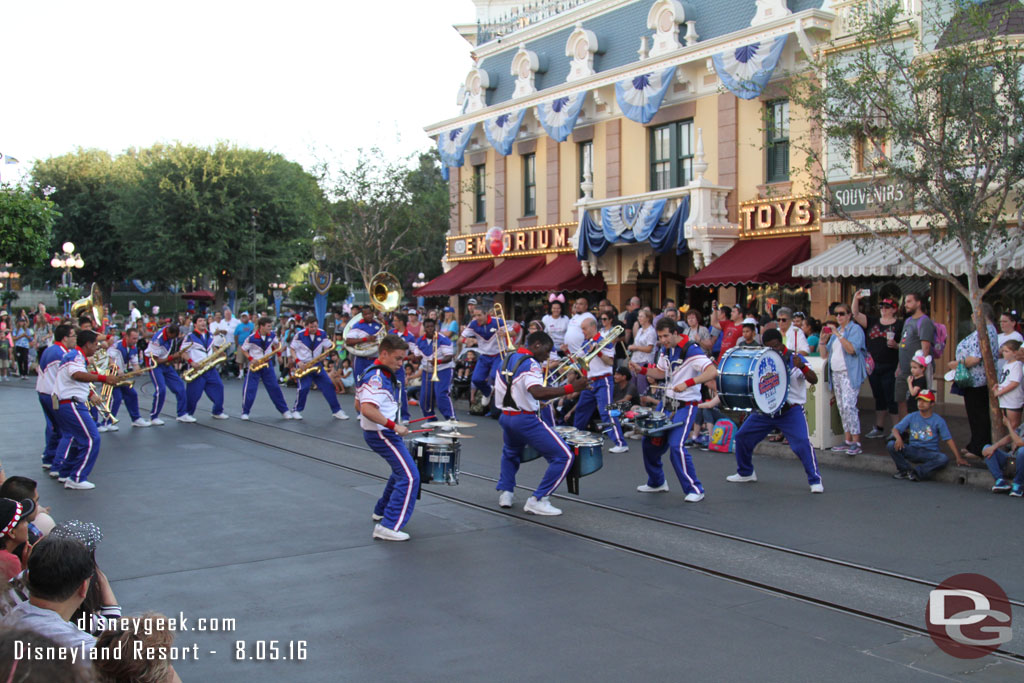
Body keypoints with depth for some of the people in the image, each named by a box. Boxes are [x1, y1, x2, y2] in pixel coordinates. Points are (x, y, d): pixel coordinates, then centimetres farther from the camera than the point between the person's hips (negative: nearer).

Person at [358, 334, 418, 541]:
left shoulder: (381, 375, 12)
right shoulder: (376, 378, -20)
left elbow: (359, 404, 22)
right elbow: (367, 409, -33)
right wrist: (393, 426, -30)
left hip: (382, 432, 11)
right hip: (382, 435, -11)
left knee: (401, 471, 27)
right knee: (409, 477, -14)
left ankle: (381, 511, 39)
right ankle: (388, 527, -16)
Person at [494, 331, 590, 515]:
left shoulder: (507, 360, 11)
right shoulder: (529, 364, -14)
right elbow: (537, 392, -32)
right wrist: (571, 388, -35)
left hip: (505, 417, 9)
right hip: (526, 420, -9)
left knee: (510, 453, 37)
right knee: (563, 457, -6)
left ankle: (505, 492, 27)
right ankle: (537, 500, -6)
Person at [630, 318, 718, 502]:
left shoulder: (691, 350, -19)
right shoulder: (666, 350, 7)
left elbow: (712, 372, -30)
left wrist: (688, 383, -40)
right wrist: (642, 370, 2)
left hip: (685, 406, -9)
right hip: (666, 404, 9)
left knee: (676, 446, -20)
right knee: (649, 442, 11)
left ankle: (695, 490, -8)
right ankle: (657, 483, 30)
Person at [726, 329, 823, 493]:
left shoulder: (794, 358, -9)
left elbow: (814, 380, -18)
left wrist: (802, 367, -37)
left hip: (791, 410, -5)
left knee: (802, 443, -21)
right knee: (742, 436, 8)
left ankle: (815, 480, -8)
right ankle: (745, 473, 28)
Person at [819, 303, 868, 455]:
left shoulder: (855, 329, -2)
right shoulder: (835, 331, 20)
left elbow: (852, 349, -18)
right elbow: (825, 355, 18)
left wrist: (839, 335, -19)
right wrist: (823, 340, 3)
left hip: (850, 373, -8)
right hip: (836, 373, 8)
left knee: (849, 406, -17)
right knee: (841, 408, 8)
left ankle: (856, 443, -16)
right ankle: (848, 441, 13)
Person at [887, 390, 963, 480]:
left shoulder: (938, 421, -1)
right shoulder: (911, 417, 6)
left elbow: (949, 439, -4)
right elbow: (895, 429, 2)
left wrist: (959, 457, -12)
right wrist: (898, 438, -22)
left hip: (930, 453, -2)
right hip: (913, 450, 2)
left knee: (944, 459, -34)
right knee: (891, 444, -22)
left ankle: (916, 471, -27)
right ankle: (905, 469, -14)